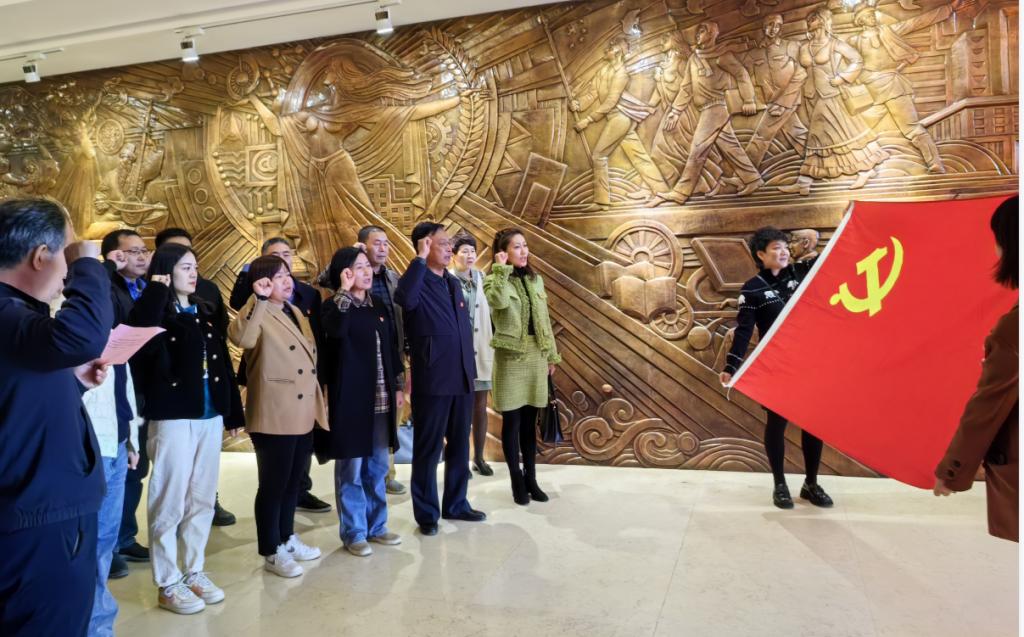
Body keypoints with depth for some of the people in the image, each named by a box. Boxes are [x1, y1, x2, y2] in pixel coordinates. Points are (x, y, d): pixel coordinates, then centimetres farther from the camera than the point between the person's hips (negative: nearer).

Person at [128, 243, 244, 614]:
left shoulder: (204, 313, 13)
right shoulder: (155, 311, -6)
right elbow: (143, 345, -30)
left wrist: (233, 412, 12)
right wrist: (156, 291, -22)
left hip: (210, 416, 6)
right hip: (173, 417, -6)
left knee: (202, 499, 12)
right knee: (170, 501, 1)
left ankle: (195, 572, 25)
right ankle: (167, 584, 14)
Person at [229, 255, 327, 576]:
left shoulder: (296, 312, 15)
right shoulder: (259, 315, -11)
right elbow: (240, 337, -35)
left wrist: (318, 401, 20)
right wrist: (258, 299, -36)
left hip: (304, 413, 8)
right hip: (275, 416, -8)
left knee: (293, 481, 18)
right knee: (273, 484, 3)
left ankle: (288, 538, 33)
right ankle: (272, 552, 16)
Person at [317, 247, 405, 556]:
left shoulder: (378, 305, 11)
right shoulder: (334, 305, -7)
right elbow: (336, 330, -31)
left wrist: (397, 387, 14)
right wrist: (345, 290, -27)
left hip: (380, 399, 6)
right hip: (350, 398, -6)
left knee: (377, 467, 14)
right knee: (351, 469, 3)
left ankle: (376, 526, 28)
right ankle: (354, 533, 15)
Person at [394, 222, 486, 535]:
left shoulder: (454, 284, 14)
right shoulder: (417, 283, -9)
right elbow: (405, 299, -35)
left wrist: (471, 370, 15)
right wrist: (420, 259, -27)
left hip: (461, 379, 7)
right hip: (432, 381, -7)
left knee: (459, 446, 16)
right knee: (428, 449, 5)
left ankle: (456, 504, 30)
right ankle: (426, 513, 18)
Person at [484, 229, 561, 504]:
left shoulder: (535, 280, 11)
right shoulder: (494, 280, -6)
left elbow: (545, 321, 14)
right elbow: (500, 301, -30)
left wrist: (552, 354, 13)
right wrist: (502, 269, -21)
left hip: (536, 357, 5)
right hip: (511, 357, -5)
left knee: (529, 422, 11)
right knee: (512, 422, 2)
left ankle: (531, 478, 21)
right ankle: (517, 482, 14)